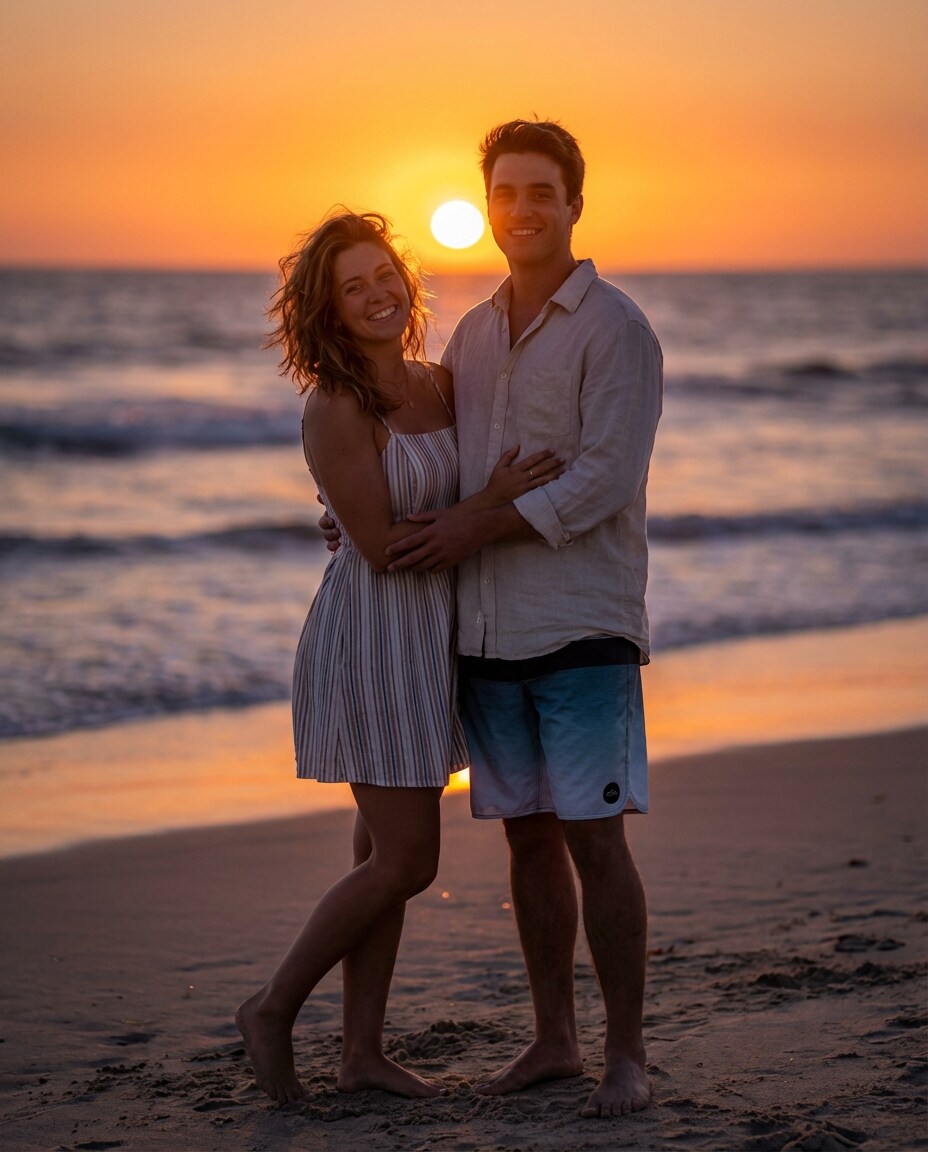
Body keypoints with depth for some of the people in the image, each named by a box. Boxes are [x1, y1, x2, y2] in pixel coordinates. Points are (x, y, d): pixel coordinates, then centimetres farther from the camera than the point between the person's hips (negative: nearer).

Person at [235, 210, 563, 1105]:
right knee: (405, 859, -6)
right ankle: (274, 1009, 10)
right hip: (369, 637, -8)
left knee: (387, 852, 10)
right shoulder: (334, 409, -17)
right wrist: (492, 502, -19)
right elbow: (382, 546, -18)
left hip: (426, 638, 8)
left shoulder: (438, 384, 7)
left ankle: (363, 1052, 17)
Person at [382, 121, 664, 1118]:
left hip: (583, 624, -6)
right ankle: (553, 1038, 20)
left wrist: (479, 528, -15)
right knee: (527, 835, 10)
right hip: (487, 626, 6)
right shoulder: (472, 335, 14)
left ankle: (625, 1056, 1)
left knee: (593, 836, -7)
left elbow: (604, 479, -14)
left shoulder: (614, 329, -6)